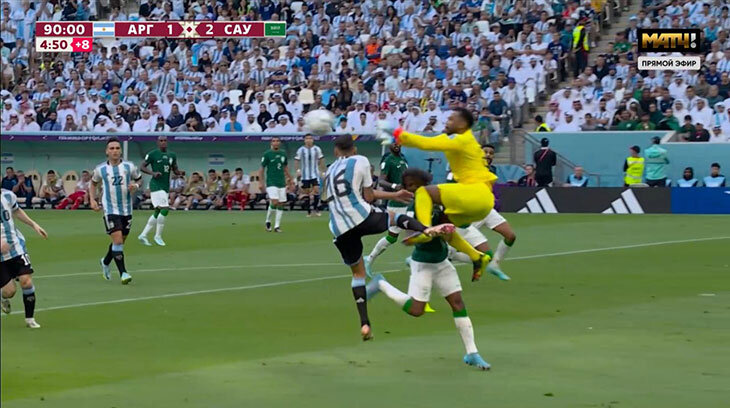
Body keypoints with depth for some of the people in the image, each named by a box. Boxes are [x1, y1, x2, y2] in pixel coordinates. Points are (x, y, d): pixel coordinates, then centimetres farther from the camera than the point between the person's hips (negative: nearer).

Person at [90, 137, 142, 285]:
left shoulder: (129, 167, -1)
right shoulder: (100, 169, -2)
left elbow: (139, 179, 13)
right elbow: (94, 183, 16)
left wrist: (135, 186, -10)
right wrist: (92, 200, 4)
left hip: (126, 210, 3)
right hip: (110, 210, -3)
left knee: (120, 241, 14)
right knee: (117, 240, -16)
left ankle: (105, 262, 41)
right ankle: (123, 272, -12)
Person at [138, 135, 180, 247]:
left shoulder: (172, 155, 12)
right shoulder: (152, 154, -5)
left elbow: (175, 170, 20)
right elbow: (142, 167, -4)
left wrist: (179, 172, -4)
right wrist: (153, 173, -20)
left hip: (166, 187, 7)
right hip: (156, 186, -7)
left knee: (157, 212, 8)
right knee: (165, 209, -16)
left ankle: (143, 235, 17)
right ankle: (158, 236, -6)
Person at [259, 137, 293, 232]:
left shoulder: (283, 154, 9)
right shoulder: (267, 154, -4)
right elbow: (262, 169, -2)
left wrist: (289, 178, 15)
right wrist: (262, 183, -7)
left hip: (282, 183, 5)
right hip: (271, 183, -5)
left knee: (281, 204, 2)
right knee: (274, 202, -16)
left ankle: (277, 226, 9)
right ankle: (268, 221, 7)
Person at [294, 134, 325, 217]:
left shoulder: (317, 149, 2)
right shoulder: (301, 150, -1)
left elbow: (321, 160, 10)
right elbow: (296, 160, 1)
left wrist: (322, 171, 7)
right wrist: (298, 170, -13)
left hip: (315, 174, 0)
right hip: (305, 175, 0)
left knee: (316, 190, -13)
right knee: (306, 192, 2)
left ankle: (316, 209, 1)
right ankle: (308, 211, 10)